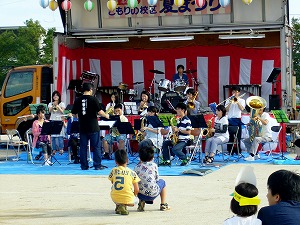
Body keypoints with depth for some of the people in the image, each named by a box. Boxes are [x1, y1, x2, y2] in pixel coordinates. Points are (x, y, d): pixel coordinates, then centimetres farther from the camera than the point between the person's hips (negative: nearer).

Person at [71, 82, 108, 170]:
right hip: (93, 127, -3)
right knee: (96, 146, 4)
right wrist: (106, 116, 7)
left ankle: (84, 166, 9)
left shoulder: (78, 100, 3)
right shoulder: (93, 99, -8)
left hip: (82, 127, 4)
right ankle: (97, 165, 3)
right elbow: (99, 112, -12)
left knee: (83, 147, 8)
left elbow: (74, 113, 8)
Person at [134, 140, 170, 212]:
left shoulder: (137, 167, 8)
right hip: (152, 194, -3)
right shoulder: (153, 165, 2)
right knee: (162, 182, 27)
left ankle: (141, 202, 14)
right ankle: (163, 204, 29)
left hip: (140, 194, 3)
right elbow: (157, 179, 10)